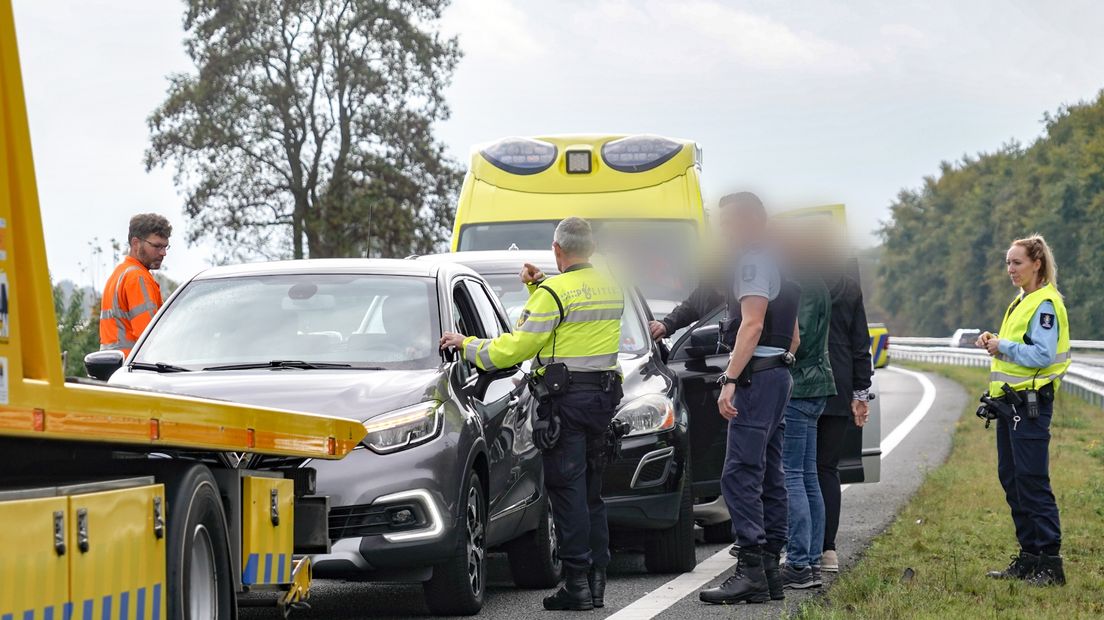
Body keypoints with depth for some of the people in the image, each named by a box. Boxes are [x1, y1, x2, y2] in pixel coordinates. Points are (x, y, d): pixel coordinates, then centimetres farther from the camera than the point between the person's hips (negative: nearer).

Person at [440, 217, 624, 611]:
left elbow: (516, 347, -12)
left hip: (566, 400, -8)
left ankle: (577, 584, -7)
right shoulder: (610, 288, 13)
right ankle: (597, 582, 12)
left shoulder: (555, 293, -12)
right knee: (591, 491, 12)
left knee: (567, 490, -5)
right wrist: (537, 289, 18)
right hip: (603, 398, 8)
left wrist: (467, 345, 0)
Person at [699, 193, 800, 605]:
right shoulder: (778, 262, 23)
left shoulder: (753, 261, -10)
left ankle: (750, 571, -20)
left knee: (740, 474, -14)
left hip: (756, 373, -11)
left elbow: (751, 325, -20)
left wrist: (731, 380, -23)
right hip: (778, 374, 11)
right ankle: (770, 567, 12)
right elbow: (793, 335, 27)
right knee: (768, 475, 11)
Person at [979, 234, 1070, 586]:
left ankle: (1051, 563, -9)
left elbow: (1042, 355, -21)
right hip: (1010, 400, 10)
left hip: (1030, 402, -10)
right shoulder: (1022, 301, 18)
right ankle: (1029, 558, 18)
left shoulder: (1045, 305, -12)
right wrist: (995, 343, 6)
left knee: (1032, 481, -11)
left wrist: (1003, 346, -18)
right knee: (1011, 478, 11)